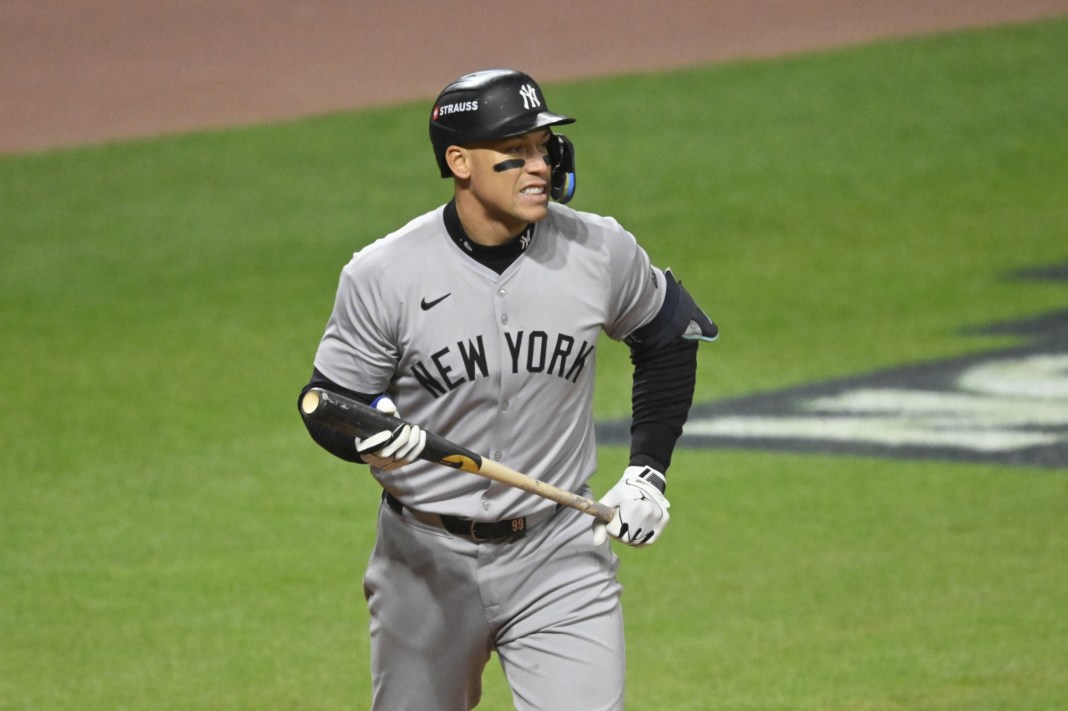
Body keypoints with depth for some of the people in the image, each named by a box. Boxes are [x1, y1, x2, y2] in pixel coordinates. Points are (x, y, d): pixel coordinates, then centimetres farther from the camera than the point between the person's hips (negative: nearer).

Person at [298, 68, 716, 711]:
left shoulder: (601, 252, -5)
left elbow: (669, 337, 13)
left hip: (561, 559, 0)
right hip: (428, 558, 0)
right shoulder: (384, 274, -11)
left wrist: (648, 471, 6)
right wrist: (368, 437, -29)